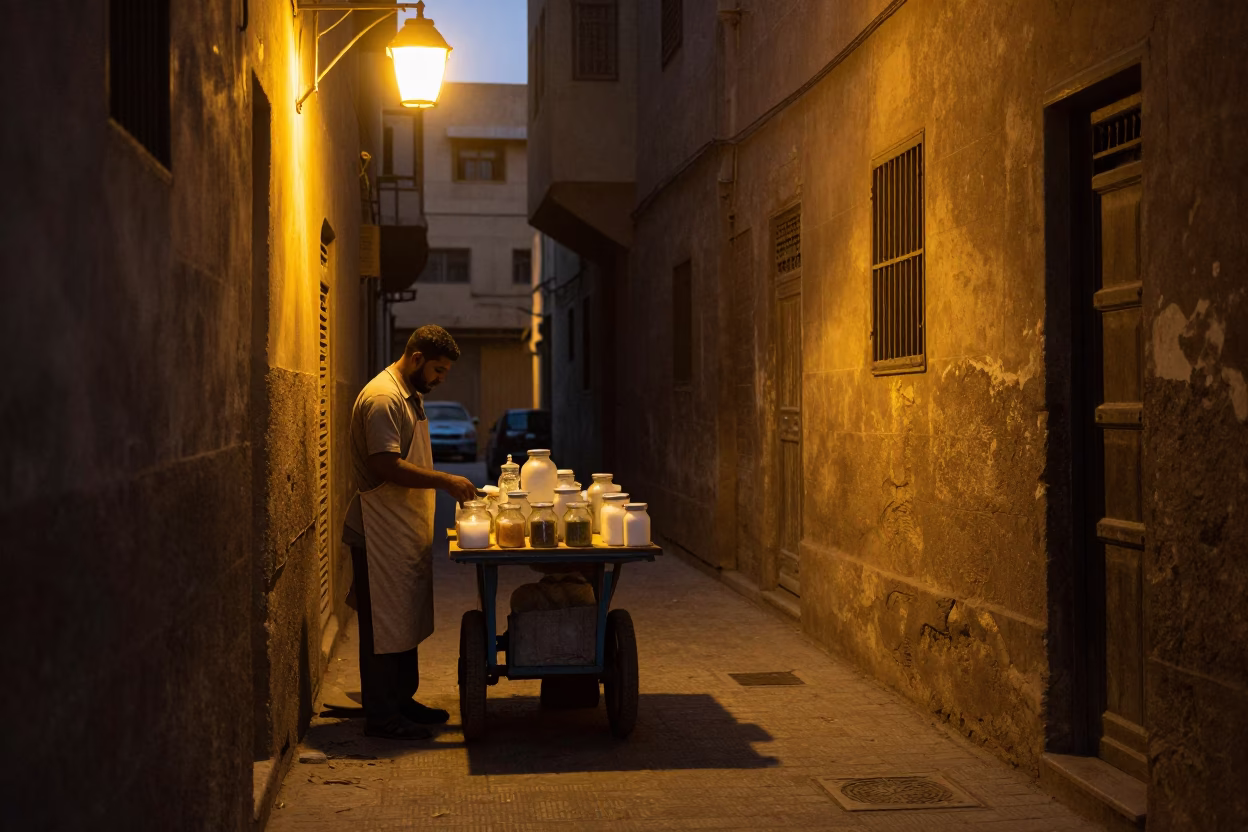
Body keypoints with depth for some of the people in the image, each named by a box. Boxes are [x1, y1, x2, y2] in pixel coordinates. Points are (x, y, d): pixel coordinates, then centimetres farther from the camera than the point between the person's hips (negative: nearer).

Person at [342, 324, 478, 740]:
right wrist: (445, 481, -23)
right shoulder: (382, 397, -18)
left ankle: (403, 701, 27)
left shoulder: (411, 396, 16)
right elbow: (386, 465, -25)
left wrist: (446, 486, 13)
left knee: (407, 621, 16)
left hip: (408, 531, 10)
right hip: (381, 533, -10)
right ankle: (381, 716, 6)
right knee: (384, 625, -2)